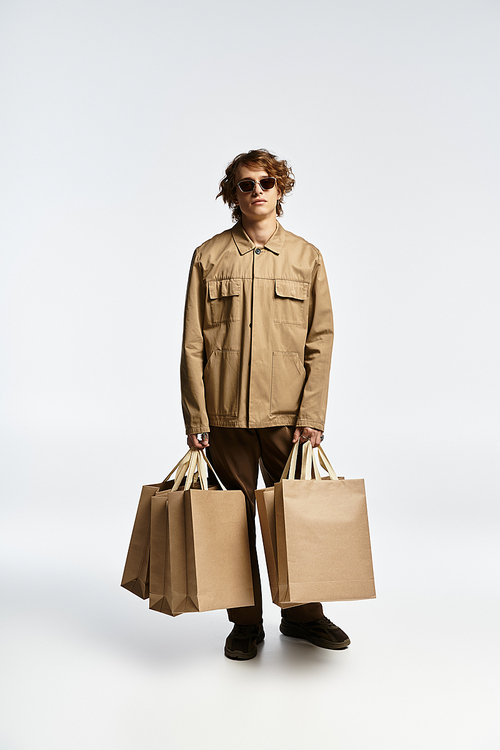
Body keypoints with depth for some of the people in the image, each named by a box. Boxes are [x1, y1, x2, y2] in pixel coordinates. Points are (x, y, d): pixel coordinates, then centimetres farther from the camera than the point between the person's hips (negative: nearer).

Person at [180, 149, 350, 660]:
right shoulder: (209, 257, 5)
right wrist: (195, 417, -4)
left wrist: (311, 416, -6)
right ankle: (246, 623, 23)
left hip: (288, 414, 0)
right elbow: (193, 343, 2)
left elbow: (320, 341, 2)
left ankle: (302, 613, 27)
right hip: (226, 414, 0)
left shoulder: (306, 258, 7)